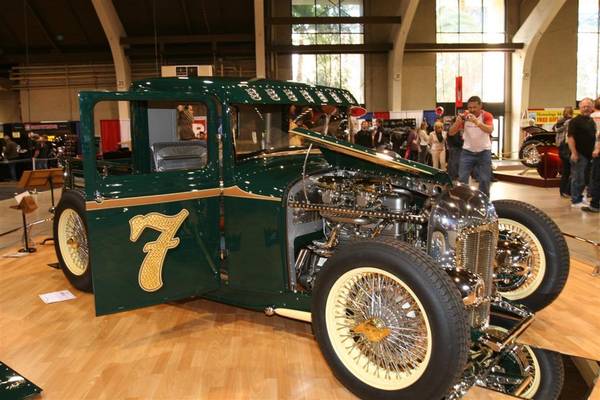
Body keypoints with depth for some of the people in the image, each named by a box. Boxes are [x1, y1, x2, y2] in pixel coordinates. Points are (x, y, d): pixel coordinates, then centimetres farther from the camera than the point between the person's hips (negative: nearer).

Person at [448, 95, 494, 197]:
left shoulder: (487, 116, -8)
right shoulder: (464, 116, -2)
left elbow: (490, 130, -27)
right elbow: (451, 133, -7)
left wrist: (476, 121, -42)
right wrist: (458, 120, -25)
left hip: (484, 152, -1)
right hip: (467, 152, 1)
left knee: (484, 180, 2)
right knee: (462, 179, -4)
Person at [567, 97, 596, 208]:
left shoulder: (592, 121, 15)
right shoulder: (575, 121, -9)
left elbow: (594, 137, 24)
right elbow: (570, 137, -16)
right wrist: (574, 153, -22)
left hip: (589, 154, 8)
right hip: (579, 154, -8)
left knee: (585, 178, 14)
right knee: (578, 178, -4)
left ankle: (579, 197, 25)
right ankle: (576, 201, 3)